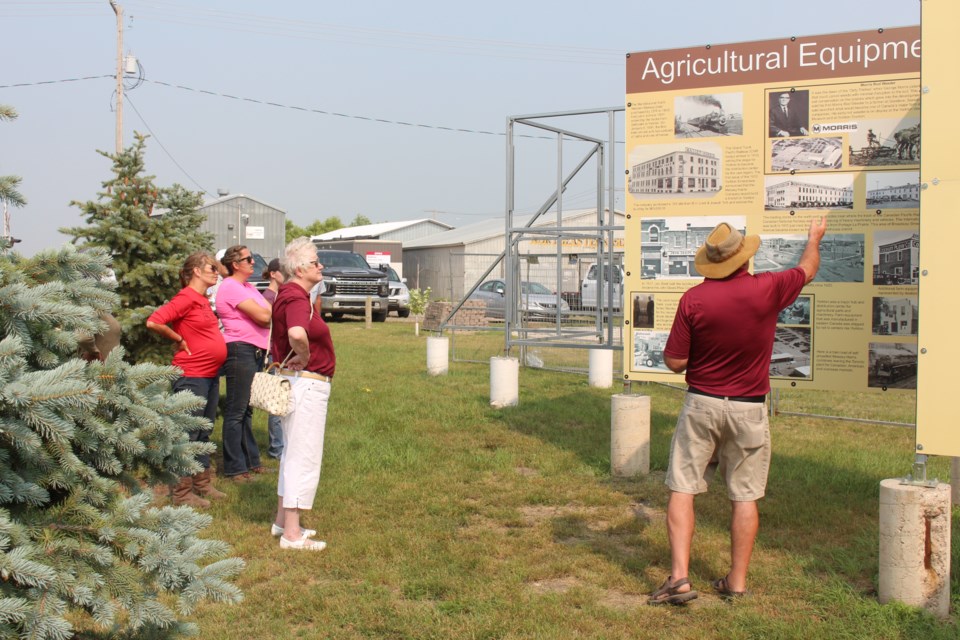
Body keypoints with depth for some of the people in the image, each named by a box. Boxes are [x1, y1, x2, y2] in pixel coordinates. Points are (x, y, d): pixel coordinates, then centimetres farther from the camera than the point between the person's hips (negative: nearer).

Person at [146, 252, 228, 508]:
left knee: (204, 433, 16)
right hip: (192, 375, -9)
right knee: (188, 434, -2)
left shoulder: (203, 299, 13)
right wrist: (179, 340, -12)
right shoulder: (186, 297, -14)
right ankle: (182, 493, 5)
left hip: (211, 375, 9)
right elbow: (154, 322, -24)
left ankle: (203, 484, 27)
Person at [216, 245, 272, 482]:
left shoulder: (248, 287, 20)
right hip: (240, 350, -10)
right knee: (236, 411, -4)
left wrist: (269, 313, -8)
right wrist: (275, 312, 3)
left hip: (255, 352, 10)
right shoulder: (231, 287, -12)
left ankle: (251, 461, 23)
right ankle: (235, 468, 1)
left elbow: (267, 314, 14)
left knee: (246, 410, 16)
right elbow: (263, 316, -17)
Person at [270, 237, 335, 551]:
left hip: (296, 381, 11)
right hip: (306, 383, -11)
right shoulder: (296, 298, -21)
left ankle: (283, 520, 31)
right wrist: (304, 357, -24)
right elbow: (297, 334, -42)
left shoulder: (289, 294, 13)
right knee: (304, 457, -5)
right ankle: (292, 533, 1)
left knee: (293, 454, 20)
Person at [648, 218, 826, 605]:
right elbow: (807, 269, 13)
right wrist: (814, 238, 33)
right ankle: (737, 580, 16)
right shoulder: (767, 290, -9)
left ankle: (679, 577, -4)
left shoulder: (693, 300, -10)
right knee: (745, 496, 10)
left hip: (701, 404, -1)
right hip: (749, 410, 1)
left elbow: (674, 362, -7)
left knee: (682, 489, 4)